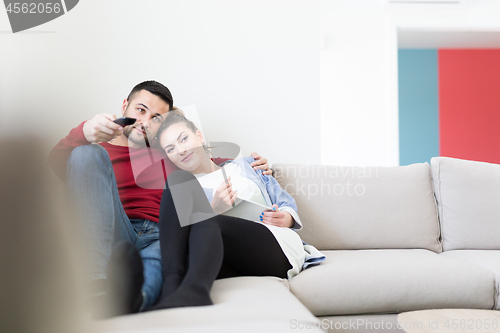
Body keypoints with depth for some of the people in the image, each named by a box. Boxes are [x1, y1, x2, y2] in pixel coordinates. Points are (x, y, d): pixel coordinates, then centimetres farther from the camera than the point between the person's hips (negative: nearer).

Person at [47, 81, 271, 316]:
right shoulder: (99, 150, 22)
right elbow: (51, 169, 2)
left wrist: (249, 166, 21)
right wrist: (82, 134, -19)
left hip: (162, 239, 1)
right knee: (86, 154, -22)